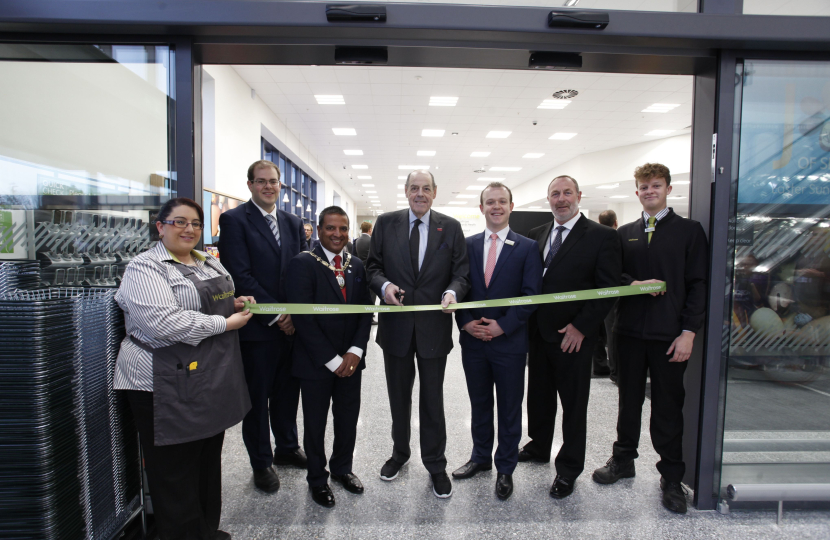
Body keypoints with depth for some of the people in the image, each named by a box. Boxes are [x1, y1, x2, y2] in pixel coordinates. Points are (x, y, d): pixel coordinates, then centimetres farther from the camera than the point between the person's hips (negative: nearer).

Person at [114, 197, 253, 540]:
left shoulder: (210, 263, 13)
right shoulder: (145, 267, -11)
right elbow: (163, 322, -25)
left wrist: (235, 304, 5)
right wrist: (225, 323, -18)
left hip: (214, 380, 8)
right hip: (169, 386, -8)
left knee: (209, 461, 20)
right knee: (175, 472, 8)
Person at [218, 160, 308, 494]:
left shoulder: (293, 223, 12)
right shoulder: (234, 220, -6)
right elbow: (240, 275, -14)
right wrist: (275, 314, -15)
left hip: (292, 324, 5)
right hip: (258, 327, -5)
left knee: (288, 391, 17)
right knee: (257, 397, 9)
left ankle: (287, 447, 38)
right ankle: (261, 463, 28)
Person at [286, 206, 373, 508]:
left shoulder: (357, 266, 6)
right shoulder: (303, 264, -11)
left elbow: (365, 311, 5)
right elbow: (302, 316, -17)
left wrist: (355, 351, -8)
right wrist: (331, 359, -16)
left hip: (350, 360, 4)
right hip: (316, 362, -4)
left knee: (348, 419, 16)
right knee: (315, 423, 13)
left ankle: (342, 468, 41)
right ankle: (317, 479, 36)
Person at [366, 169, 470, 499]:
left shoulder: (451, 227, 1)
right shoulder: (386, 223, 3)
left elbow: (462, 272, -1)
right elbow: (373, 266, 4)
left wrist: (453, 292, -21)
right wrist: (383, 285, -16)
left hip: (434, 325, -1)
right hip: (396, 324, 2)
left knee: (433, 400, 10)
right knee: (399, 396, 18)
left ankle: (435, 464, 30)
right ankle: (400, 453, 41)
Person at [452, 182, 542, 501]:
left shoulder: (527, 248, -2)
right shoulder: (467, 245, 6)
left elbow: (531, 294, -8)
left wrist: (502, 325, -15)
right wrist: (465, 322, -10)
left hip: (510, 342, -2)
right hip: (473, 340, 3)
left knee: (509, 409, 11)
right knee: (479, 404, 18)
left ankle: (505, 468, 31)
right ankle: (481, 457, 38)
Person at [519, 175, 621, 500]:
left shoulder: (601, 236, -7)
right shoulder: (536, 235, 9)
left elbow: (608, 289, -10)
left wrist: (581, 327, -15)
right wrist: (529, 323, 1)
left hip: (574, 336, -5)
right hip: (539, 333, 5)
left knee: (574, 403, 9)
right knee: (538, 395, 19)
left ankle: (569, 468, 27)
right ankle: (538, 448, 41)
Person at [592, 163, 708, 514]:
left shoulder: (689, 231, 1)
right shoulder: (625, 233, 11)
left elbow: (698, 284, -3)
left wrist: (688, 331, -10)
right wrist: (634, 284, -11)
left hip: (669, 334, -3)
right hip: (630, 330, 3)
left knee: (668, 406, 6)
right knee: (629, 399, 14)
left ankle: (671, 477, 22)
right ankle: (623, 460, 31)